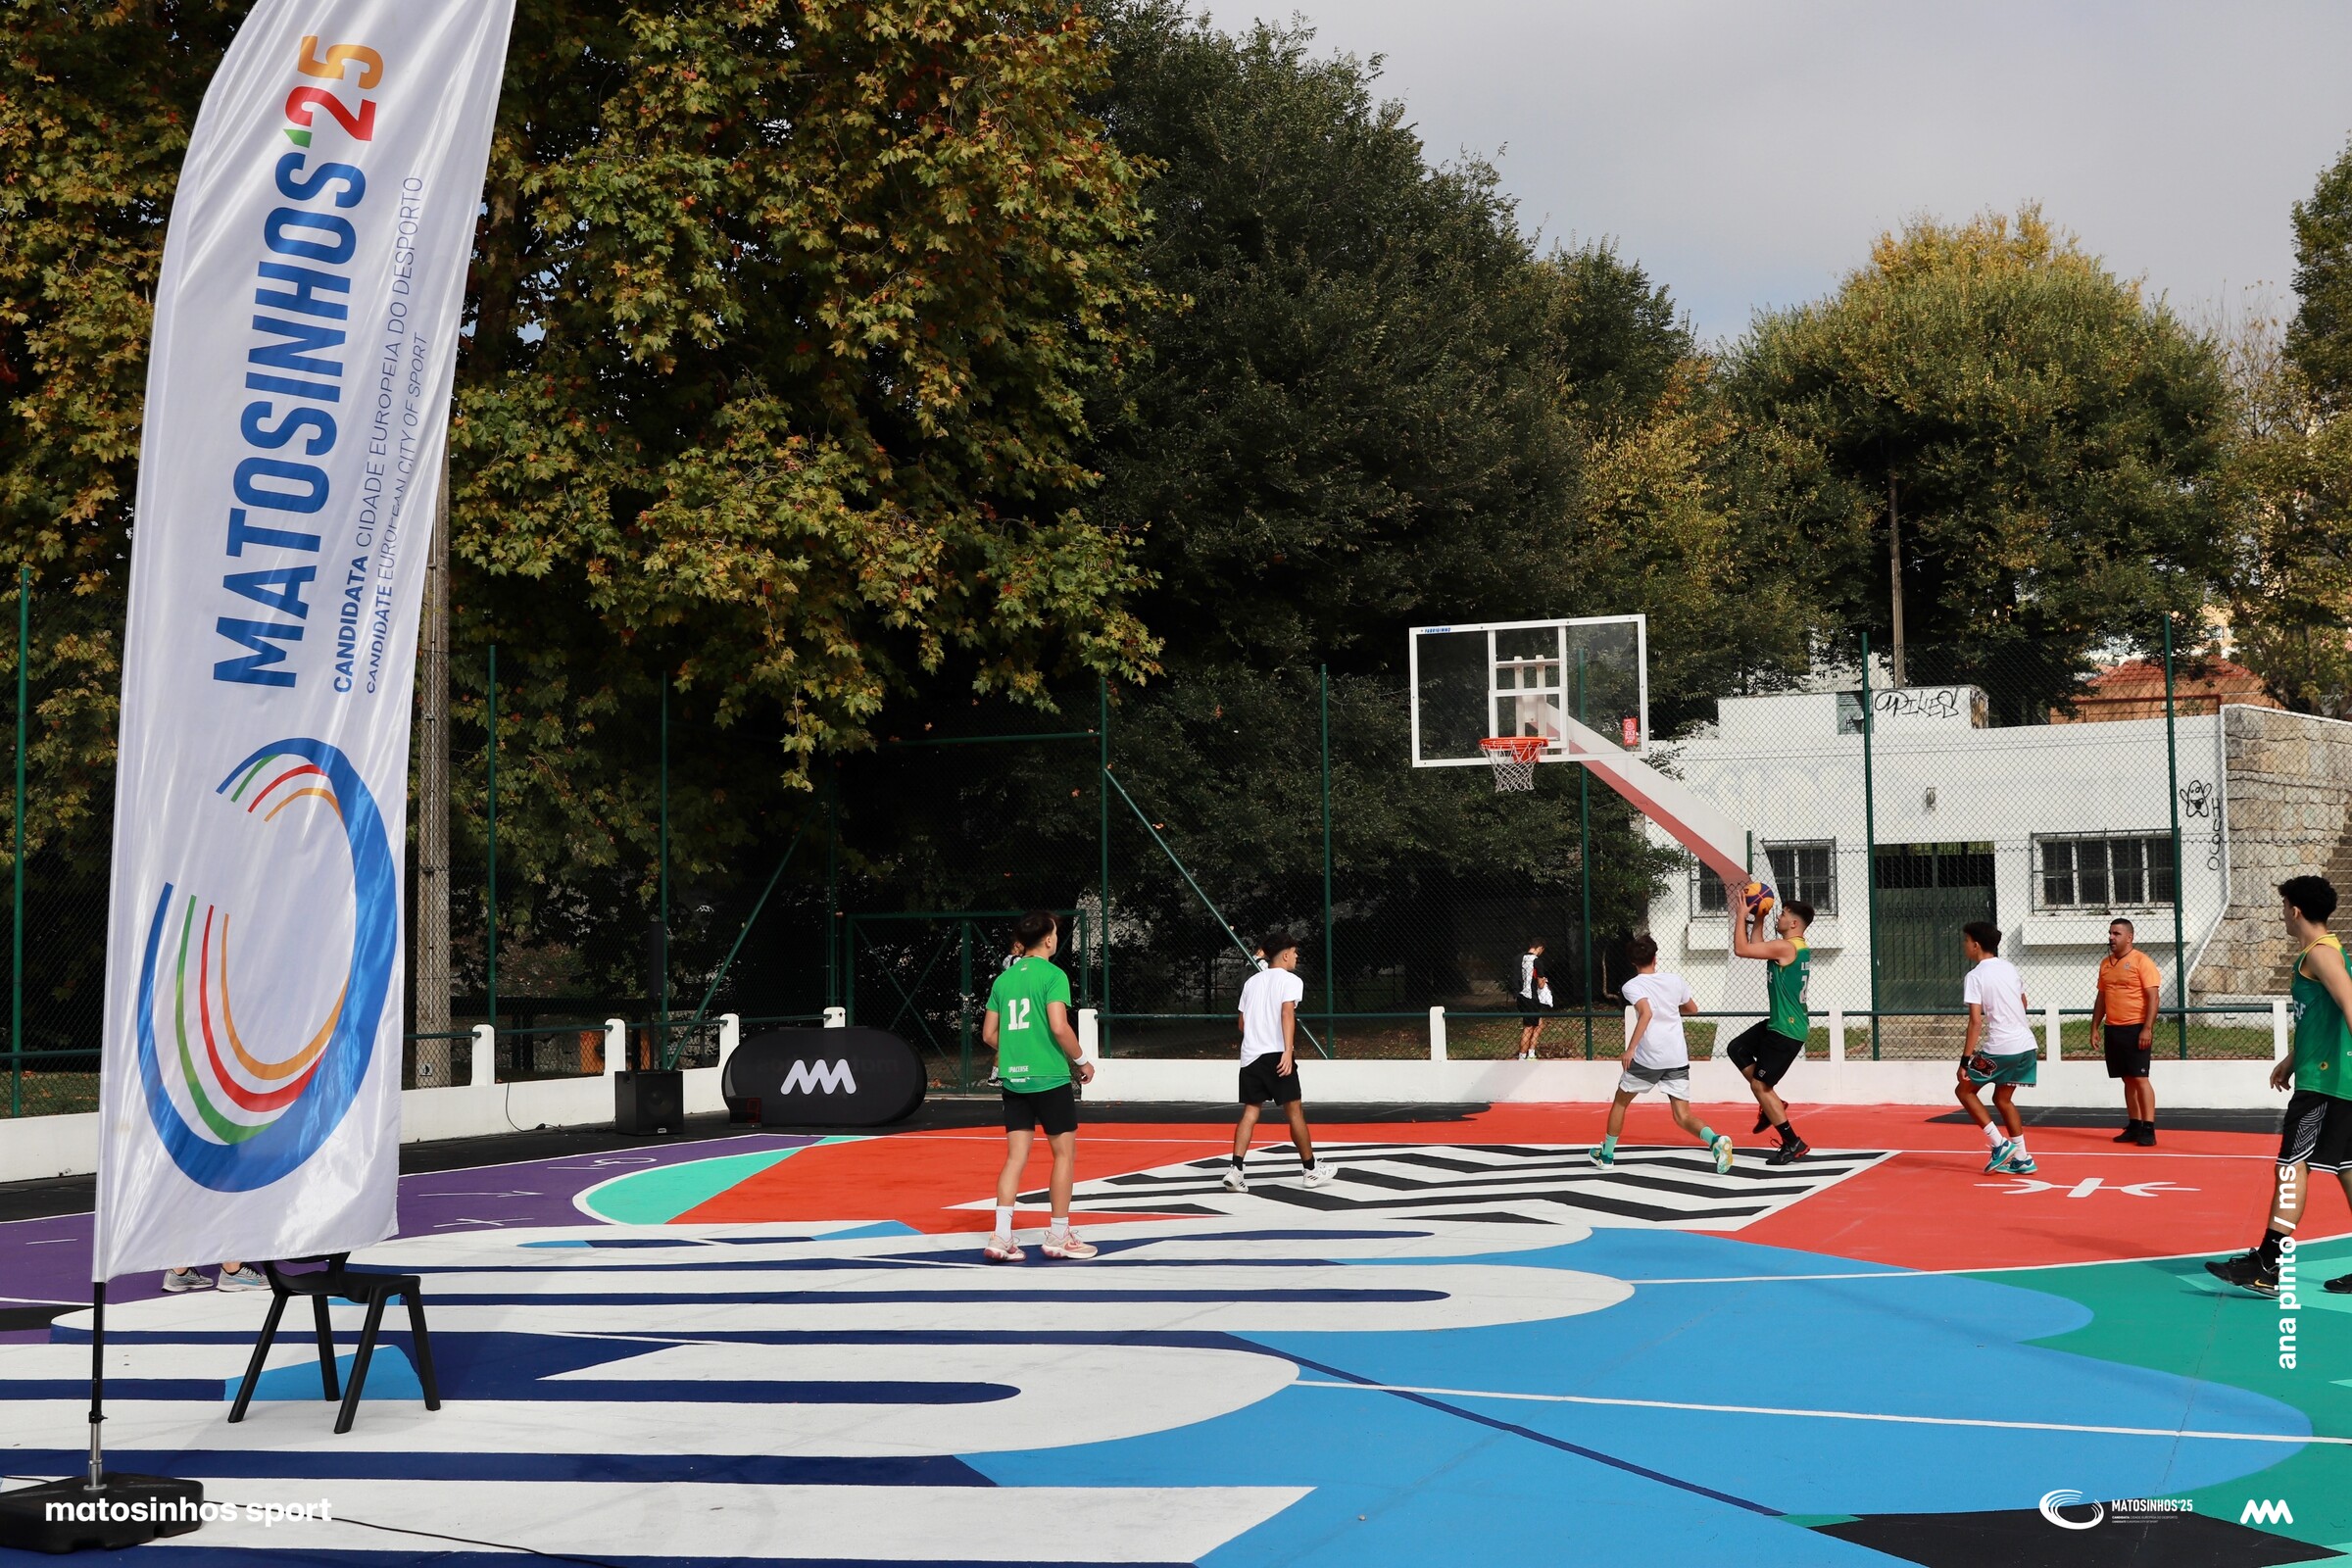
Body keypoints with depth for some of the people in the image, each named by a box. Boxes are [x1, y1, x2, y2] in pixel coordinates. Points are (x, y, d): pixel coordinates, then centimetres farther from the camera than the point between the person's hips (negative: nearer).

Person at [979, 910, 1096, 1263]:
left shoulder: (1004, 978, 10)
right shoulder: (1052, 975, -10)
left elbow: (989, 1034, 11)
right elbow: (1059, 1027, -20)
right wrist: (1082, 1061, -6)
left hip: (1013, 1079, 6)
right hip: (1049, 1078, -6)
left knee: (1016, 1156, 6)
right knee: (1065, 1154, 7)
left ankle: (1001, 1237, -3)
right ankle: (1059, 1237, 11)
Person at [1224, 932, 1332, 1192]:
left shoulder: (1252, 981, 18)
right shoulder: (1290, 980, -1)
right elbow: (1287, 1013, -17)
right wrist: (1288, 1051, -24)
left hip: (1250, 1054, 6)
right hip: (1277, 1054, -5)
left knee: (1250, 1112, 2)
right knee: (1295, 1110, 6)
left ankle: (1235, 1170, -12)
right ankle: (1310, 1169, 16)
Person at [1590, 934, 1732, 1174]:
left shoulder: (1632, 986, -4)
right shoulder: (1675, 981, 10)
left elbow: (1646, 1013, -23)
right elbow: (1692, 1008, 26)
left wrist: (1630, 1048, -24)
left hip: (1648, 1057, -3)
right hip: (1678, 1058, 3)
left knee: (1620, 1102, 21)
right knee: (1683, 1117, 2)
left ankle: (1607, 1154, 30)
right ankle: (1715, 1140, -27)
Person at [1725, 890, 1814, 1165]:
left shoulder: (1786, 947, -21)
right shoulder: (1799, 948, 10)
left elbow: (1741, 949, -22)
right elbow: (1755, 948, 25)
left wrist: (1741, 915, -12)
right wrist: (1758, 920, 18)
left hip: (1788, 1030, -10)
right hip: (1779, 1024, 10)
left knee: (1759, 1085, -4)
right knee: (1737, 1050, 22)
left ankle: (1793, 1143, 0)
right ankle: (1772, 1104, 23)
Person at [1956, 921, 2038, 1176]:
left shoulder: (1976, 976, -11)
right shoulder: (2010, 968, 10)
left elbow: (1975, 1021, -16)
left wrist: (1965, 1060, -15)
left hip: (1999, 1048, -7)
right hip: (2026, 1045, 7)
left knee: (1964, 1090, 9)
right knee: (2003, 1098, 19)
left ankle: (2000, 1144, 0)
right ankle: (2021, 1159, 15)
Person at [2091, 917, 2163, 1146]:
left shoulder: (2141, 961, -7)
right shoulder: (2105, 963, 14)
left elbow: (2153, 997, -12)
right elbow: (2101, 997, 20)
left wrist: (2147, 1029, -18)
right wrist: (2095, 1027, 14)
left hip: (2136, 1030, -6)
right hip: (2112, 1030, 6)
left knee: (2140, 1079, -8)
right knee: (2127, 1080, 10)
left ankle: (2148, 1129, -7)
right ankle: (2134, 1126, 14)